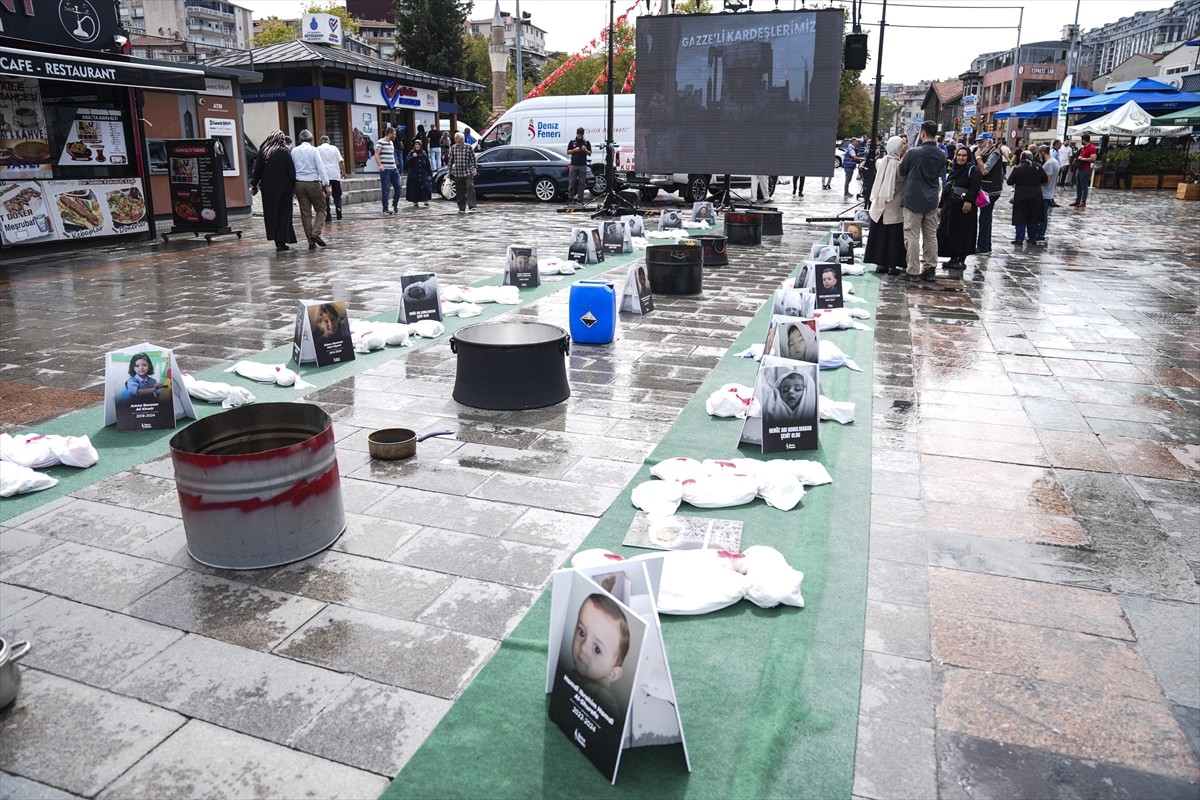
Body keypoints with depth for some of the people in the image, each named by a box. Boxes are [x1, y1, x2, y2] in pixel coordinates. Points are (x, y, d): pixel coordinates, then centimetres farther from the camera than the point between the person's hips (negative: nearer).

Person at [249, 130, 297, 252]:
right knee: (283, 214, 4)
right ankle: (281, 242, -1)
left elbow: (257, 169, 4)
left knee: (271, 213, 10)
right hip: (283, 187, -2)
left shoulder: (262, 151, 1)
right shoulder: (285, 152, -5)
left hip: (267, 188, 2)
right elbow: (291, 171, -7)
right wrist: (293, 186, 0)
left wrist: (254, 185, 11)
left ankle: (277, 241, 8)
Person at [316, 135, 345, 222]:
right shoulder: (334, 148, 8)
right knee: (337, 195, 11)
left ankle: (327, 217, 1)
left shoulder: (318, 149, 4)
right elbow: (341, 161, 2)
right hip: (335, 175, 1)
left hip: (324, 175, -1)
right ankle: (339, 214, -5)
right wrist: (343, 172, 10)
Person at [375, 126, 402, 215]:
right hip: (385, 169, -8)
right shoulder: (380, 142, -8)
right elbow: (376, 155, -13)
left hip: (393, 169, 8)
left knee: (398, 187, 7)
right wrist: (380, 165, -24)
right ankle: (385, 208, 2)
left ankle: (395, 204, 26)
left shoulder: (391, 143, 17)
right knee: (386, 189, -5)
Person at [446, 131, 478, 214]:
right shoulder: (453, 148, 6)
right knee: (459, 192, 6)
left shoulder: (468, 147, -2)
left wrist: (474, 168, -7)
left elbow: (473, 159, 2)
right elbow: (450, 160, 11)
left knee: (470, 188, -17)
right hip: (457, 173, 3)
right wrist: (449, 171, 10)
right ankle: (462, 208, 14)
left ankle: (471, 207, -19)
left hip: (468, 173, -3)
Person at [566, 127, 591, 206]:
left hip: (583, 165, 0)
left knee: (581, 183, 1)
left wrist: (585, 150, -14)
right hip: (573, 165, 0)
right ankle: (570, 199, 6)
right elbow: (568, 152, 5)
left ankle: (580, 200, 5)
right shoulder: (572, 142, 6)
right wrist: (575, 150, -11)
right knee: (571, 183, -1)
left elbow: (590, 154, 6)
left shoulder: (587, 142, 6)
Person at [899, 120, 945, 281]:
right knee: (931, 236, 11)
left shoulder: (913, 153, -14)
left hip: (913, 200, -5)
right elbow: (939, 176, 13)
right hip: (931, 201, 6)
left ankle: (913, 271, -1)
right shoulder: (940, 155, 4)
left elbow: (902, 172, -1)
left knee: (913, 236, -1)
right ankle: (930, 268, 15)